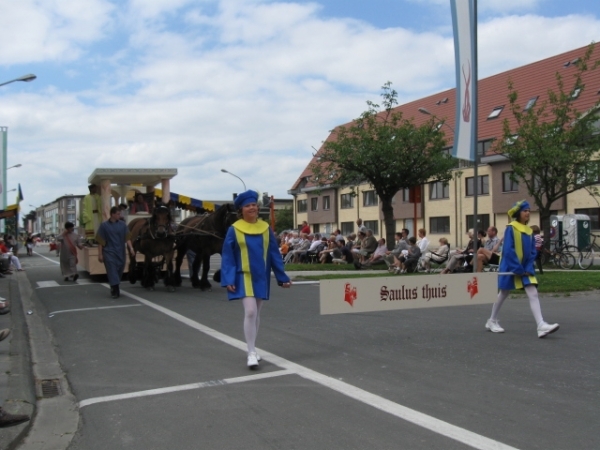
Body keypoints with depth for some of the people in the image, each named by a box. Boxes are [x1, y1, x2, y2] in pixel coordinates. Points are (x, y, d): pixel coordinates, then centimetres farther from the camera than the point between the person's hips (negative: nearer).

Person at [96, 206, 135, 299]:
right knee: (112, 270, -10)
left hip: (120, 252, 3)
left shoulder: (122, 224, 4)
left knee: (119, 270, 11)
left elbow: (127, 237, 0)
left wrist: (131, 248, -15)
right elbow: (100, 241, -2)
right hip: (109, 252, -3)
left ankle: (114, 288, 29)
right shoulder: (104, 225, -4)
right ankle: (115, 291, -11)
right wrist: (100, 254, -6)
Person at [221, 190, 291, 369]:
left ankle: (252, 348, 24)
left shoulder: (265, 228, 4)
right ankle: (251, 353, -8)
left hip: (261, 277, 4)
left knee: (256, 314, 11)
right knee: (250, 312, -15)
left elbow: (274, 254, 7)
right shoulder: (234, 230, -5)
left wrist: (282, 277, 5)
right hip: (244, 277, -4)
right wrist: (228, 280, -13)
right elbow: (227, 256, -4)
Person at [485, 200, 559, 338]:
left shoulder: (529, 231, 8)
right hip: (510, 267, -5)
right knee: (503, 294, 8)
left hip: (525, 268, 5)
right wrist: (518, 269, -19)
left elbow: (533, 252, 8)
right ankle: (492, 321, 27)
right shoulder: (510, 228, -11)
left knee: (533, 294, -9)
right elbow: (508, 250, -17)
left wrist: (528, 268, -5)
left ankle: (541, 326, -18)